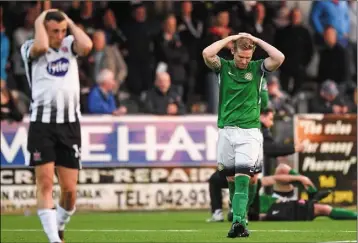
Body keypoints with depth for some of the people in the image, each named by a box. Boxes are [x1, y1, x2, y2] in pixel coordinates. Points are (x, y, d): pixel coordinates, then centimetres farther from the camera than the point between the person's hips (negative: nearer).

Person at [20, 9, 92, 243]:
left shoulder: (70, 44, 13)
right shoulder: (29, 48, 4)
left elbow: (87, 46, -10)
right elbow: (41, 47, -20)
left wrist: (70, 23, 2)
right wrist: (39, 21, -4)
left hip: (70, 124, 2)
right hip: (42, 123, -2)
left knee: (70, 190, 1)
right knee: (45, 184, -11)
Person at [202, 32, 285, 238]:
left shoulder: (257, 68, 4)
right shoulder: (223, 67, 5)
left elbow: (279, 58, -12)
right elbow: (207, 53, -14)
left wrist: (256, 40, -5)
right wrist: (230, 38, -6)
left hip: (250, 131, -2)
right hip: (226, 130, 2)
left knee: (242, 178, -14)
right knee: (231, 179, 8)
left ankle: (239, 222, -25)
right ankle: (240, 215, 23)